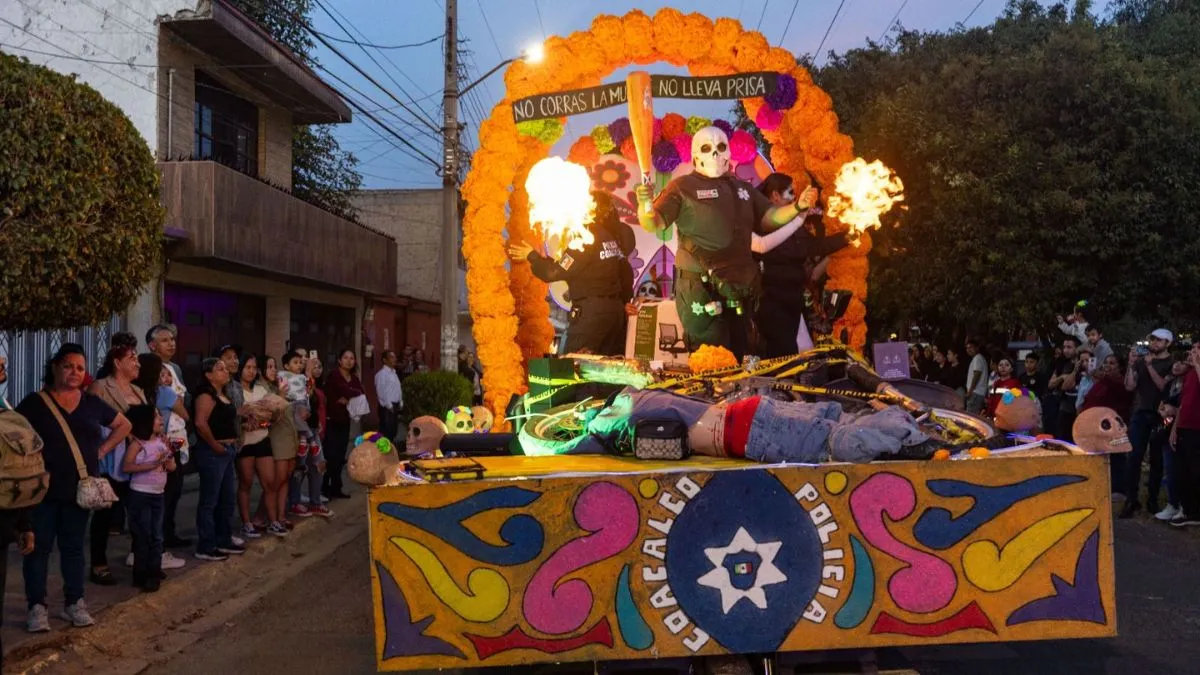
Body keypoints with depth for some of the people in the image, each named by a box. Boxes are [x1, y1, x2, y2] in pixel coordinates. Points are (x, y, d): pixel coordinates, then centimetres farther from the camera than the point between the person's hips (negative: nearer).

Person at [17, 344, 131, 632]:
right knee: (39, 546, 2)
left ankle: (75, 603, 17)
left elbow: (124, 426, 18)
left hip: (79, 489, 3)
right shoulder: (35, 403, -3)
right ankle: (37, 606, 10)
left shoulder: (92, 403, 7)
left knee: (73, 546, 10)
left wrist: (102, 450, 8)